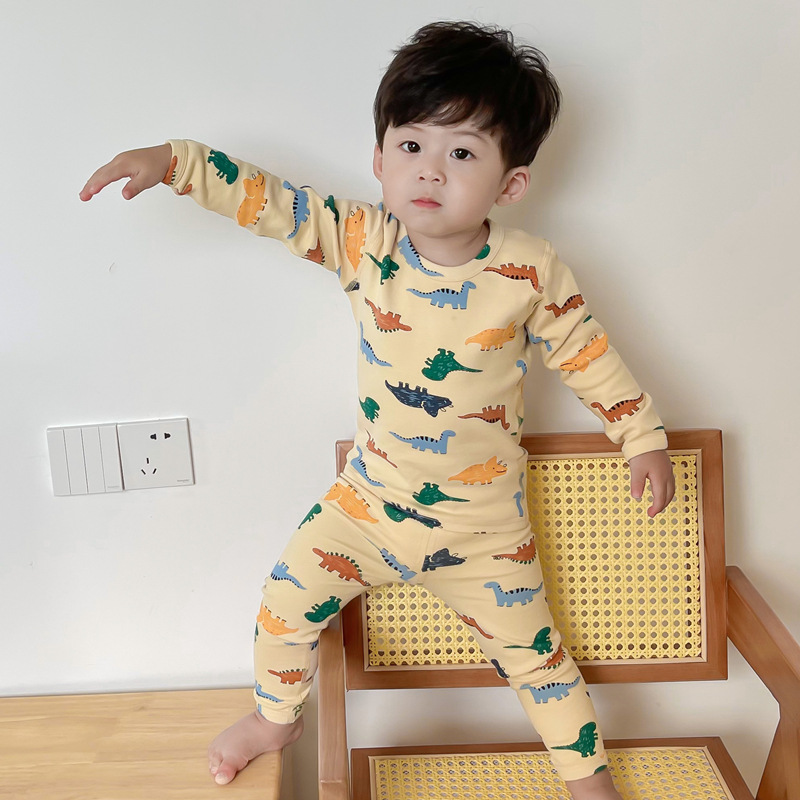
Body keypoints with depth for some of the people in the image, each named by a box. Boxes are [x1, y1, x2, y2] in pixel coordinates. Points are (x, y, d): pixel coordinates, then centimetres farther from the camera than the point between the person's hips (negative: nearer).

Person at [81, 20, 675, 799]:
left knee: (532, 653, 9)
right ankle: (276, 716, 37)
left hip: (482, 525, -2)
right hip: (370, 499, 2)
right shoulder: (364, 240, -13)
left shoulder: (531, 272, -17)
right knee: (285, 603, 6)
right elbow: (270, 201, -11)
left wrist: (642, 436, -2)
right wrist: (172, 161, -18)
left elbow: (588, 355, -5)